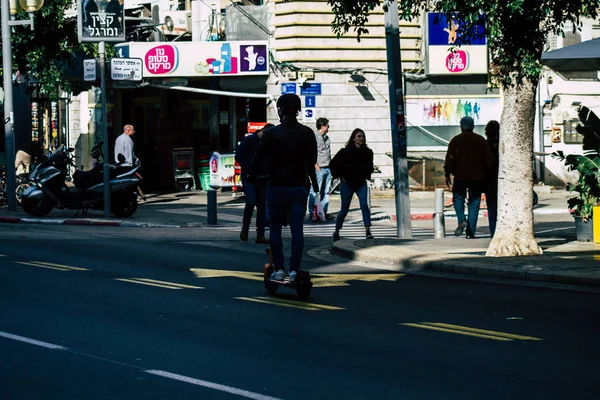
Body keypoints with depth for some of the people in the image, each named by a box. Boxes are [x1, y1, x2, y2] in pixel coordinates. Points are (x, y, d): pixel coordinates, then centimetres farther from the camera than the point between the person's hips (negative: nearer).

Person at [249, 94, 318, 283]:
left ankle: (278, 269, 1)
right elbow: (312, 162, 13)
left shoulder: (271, 134, -6)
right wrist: (314, 184, 26)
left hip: (277, 187, -2)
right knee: (297, 229, 2)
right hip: (300, 187, 2)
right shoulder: (307, 134, 5)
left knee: (276, 229, 6)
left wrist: (252, 178, 11)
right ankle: (294, 270, -2)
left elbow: (259, 158, -4)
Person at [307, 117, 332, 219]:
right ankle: (312, 212, -4)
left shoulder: (327, 138, 17)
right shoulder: (314, 136, -7)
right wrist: (317, 166, -15)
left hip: (327, 169, 8)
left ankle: (323, 211, 14)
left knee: (326, 191, 9)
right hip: (319, 169, -8)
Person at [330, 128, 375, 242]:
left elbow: (369, 167, 18)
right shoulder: (345, 152, -6)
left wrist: (367, 175, 3)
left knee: (364, 205, -16)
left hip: (361, 184, 2)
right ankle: (336, 231, 23)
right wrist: (340, 176, -2)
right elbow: (333, 164, 0)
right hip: (347, 184, -2)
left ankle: (368, 231, -20)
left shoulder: (367, 152, 2)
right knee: (344, 209, 6)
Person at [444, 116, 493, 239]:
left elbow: (450, 158, -6)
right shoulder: (481, 140, 5)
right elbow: (488, 159, 6)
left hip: (460, 177, -2)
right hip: (477, 178, 2)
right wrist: (485, 173, 16)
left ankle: (462, 220, -14)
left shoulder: (456, 140, -2)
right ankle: (471, 232, 1)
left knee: (458, 198, 13)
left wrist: (447, 174, 0)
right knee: (474, 203, 5)